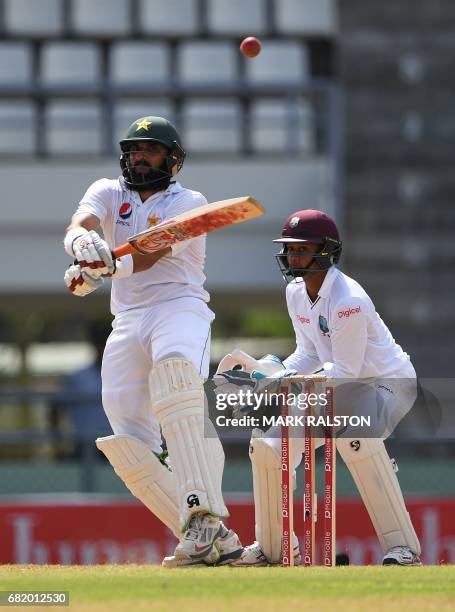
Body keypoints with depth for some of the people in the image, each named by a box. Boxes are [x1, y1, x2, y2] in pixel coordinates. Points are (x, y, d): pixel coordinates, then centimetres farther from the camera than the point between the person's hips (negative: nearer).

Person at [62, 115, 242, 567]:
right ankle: (213, 544, -2)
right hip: (128, 321, 5)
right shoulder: (108, 192, 15)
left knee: (175, 370, -38)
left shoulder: (188, 203, 3)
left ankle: (204, 516, -48)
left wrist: (108, 266, -36)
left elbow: (152, 253, -16)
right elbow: (79, 224, -8)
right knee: (128, 445, -7)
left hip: (180, 306, -5)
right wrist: (83, 242, -35)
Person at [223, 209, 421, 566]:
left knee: (353, 435, -40)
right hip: (339, 386, 9)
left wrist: (283, 383, -33)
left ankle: (402, 546, -34)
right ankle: (273, 548, 19)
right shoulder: (296, 293, -1)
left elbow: (346, 371, -27)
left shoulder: (347, 301, -27)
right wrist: (260, 368, -11)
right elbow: (309, 356, 5)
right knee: (267, 444, 2)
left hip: (389, 382, -9)